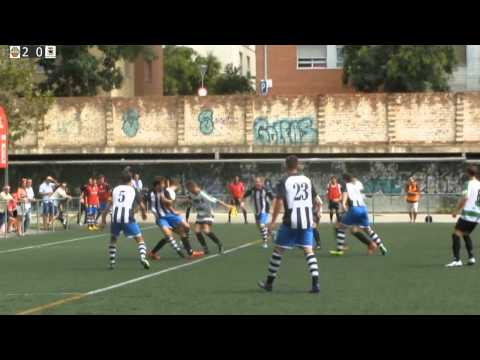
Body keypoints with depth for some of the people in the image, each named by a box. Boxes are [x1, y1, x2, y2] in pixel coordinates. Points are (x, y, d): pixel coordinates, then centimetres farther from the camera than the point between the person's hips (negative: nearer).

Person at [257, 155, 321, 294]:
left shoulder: (284, 181, -5)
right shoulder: (307, 180, 9)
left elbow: (279, 201, -13)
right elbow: (314, 200, 15)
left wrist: (273, 221, -9)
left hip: (291, 221, -3)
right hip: (307, 220, 4)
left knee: (278, 250, 10)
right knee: (309, 251, 3)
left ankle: (269, 283, 18)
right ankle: (315, 283, -13)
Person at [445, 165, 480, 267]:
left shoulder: (469, 184, -7)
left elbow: (465, 198, -19)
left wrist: (456, 211, -14)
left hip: (467, 214, -7)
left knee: (456, 234, -6)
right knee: (466, 234, 24)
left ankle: (457, 260, -18)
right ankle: (471, 258, 18)